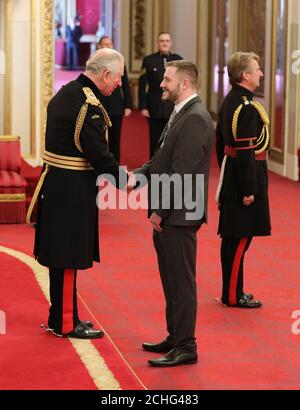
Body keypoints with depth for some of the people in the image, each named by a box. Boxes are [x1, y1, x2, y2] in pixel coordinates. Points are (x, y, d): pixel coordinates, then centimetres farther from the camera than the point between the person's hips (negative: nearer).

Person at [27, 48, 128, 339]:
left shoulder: (66, 92, 10)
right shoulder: (88, 106, -21)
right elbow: (99, 154, -21)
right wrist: (123, 179, -5)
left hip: (55, 183, 10)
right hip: (72, 191, -10)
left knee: (61, 255, 16)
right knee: (68, 257, -1)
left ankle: (60, 316, 26)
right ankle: (66, 323, 8)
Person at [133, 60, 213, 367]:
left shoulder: (195, 119, -18)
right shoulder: (181, 114, 14)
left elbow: (182, 172, -22)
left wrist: (160, 211, -18)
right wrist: (137, 175, 2)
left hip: (178, 216, -10)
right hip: (168, 215, 10)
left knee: (181, 283, -3)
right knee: (172, 281, 17)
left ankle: (185, 347, 3)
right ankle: (176, 337, 27)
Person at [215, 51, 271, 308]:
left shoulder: (230, 101, 10)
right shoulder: (246, 107, -20)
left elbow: (221, 142, 17)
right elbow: (245, 152, -23)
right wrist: (249, 189, -20)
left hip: (230, 178, 10)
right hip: (245, 179, -10)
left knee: (233, 238, 16)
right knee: (240, 238, -2)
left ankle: (232, 290, 25)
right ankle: (233, 295, 5)